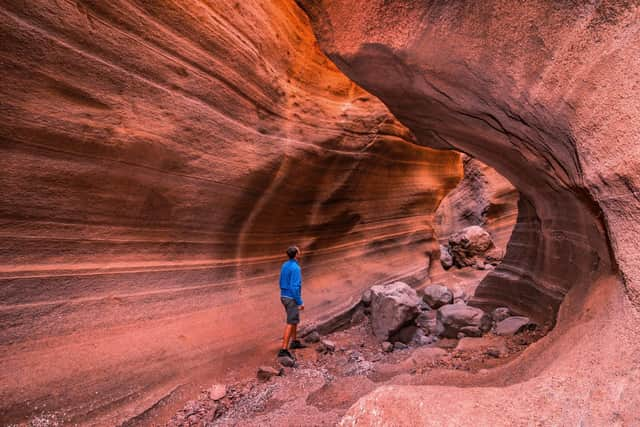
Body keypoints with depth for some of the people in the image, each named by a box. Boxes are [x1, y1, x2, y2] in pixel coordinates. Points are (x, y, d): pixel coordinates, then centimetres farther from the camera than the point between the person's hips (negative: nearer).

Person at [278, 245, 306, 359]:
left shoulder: (285, 265, 6)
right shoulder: (295, 268, -23)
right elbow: (294, 287, -26)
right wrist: (300, 302, -19)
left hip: (285, 297, 9)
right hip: (292, 299, -9)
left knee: (295, 319, 24)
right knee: (291, 323, -4)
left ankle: (294, 342, 36)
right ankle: (283, 350, -3)